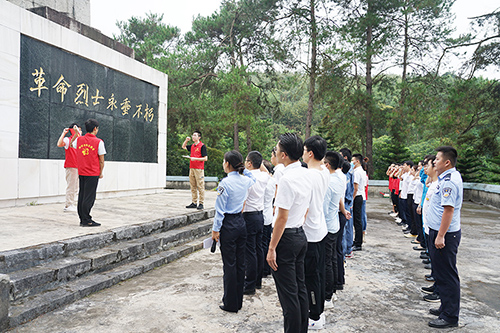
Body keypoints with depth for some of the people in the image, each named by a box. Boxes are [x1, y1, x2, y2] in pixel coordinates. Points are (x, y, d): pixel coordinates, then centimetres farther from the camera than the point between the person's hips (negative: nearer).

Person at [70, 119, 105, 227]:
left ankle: (82, 219, 18)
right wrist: (100, 173, 5)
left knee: (81, 196, 12)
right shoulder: (98, 142, -10)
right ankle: (86, 220, 2)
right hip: (93, 174, -6)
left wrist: (76, 133, 33)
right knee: (89, 197, -2)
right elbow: (101, 160, -7)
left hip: (81, 173, 6)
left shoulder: (79, 139, 3)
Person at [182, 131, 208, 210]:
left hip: (199, 169, -7)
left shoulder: (202, 146, -6)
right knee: (193, 187, 9)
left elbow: (205, 158, -10)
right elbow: (183, 147, 33)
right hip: (192, 168, 7)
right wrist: (186, 140, 15)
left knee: (200, 187, -5)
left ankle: (201, 203, -1)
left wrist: (195, 158, -15)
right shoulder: (192, 146, 15)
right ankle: (194, 203, 15)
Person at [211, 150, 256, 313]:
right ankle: (238, 300, 24)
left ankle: (231, 304, 12)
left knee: (229, 264, 2)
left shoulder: (225, 183, -16)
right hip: (241, 223, 7)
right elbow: (253, 178, 30)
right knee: (240, 262, 13)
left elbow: (220, 209, -14)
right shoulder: (246, 181, 3)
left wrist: (215, 229, -7)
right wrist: (242, 167, 19)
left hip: (228, 225, -7)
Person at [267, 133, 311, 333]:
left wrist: (272, 248, -16)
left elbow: (282, 218, -21)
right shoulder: (305, 174, 6)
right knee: (300, 288, 18)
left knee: (288, 294, 2)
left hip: (287, 238, -9)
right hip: (301, 235, 9)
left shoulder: (287, 179, -21)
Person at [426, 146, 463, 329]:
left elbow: (448, 209, -26)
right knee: (441, 272, 20)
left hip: (445, 234, -11)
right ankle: (446, 308, 34)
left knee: (447, 275, -1)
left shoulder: (449, 181, -21)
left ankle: (450, 317, 11)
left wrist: (441, 236, -25)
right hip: (439, 232, 11)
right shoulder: (452, 176, 12)